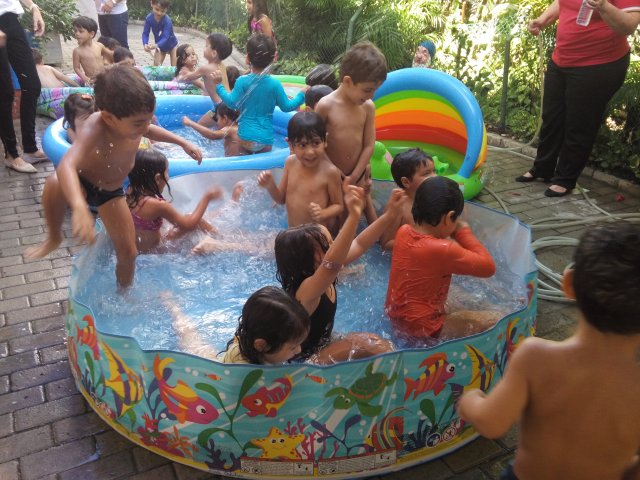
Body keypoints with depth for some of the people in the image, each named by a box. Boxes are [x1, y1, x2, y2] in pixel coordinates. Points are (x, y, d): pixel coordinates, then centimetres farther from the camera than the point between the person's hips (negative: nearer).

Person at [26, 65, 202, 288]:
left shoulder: (131, 120, -21)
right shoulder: (95, 127, -41)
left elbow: (150, 130, 7)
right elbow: (67, 165, -57)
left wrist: (183, 142, 4)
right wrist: (79, 207, -73)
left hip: (111, 192, 5)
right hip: (82, 183, -4)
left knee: (128, 253, -1)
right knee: (55, 184, -40)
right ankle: (54, 237, -11)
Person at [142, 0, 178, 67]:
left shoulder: (167, 21, -34)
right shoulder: (149, 18, -22)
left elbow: (165, 38, -40)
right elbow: (145, 33, -19)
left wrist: (156, 45, -58)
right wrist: (145, 44, -41)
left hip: (171, 45, -4)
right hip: (159, 46, 4)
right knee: (156, 65, -1)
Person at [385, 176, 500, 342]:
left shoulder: (403, 232, -5)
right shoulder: (443, 250, -27)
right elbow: (488, 267, -15)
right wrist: (464, 232, -7)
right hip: (421, 329, -8)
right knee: (495, 320, -8)